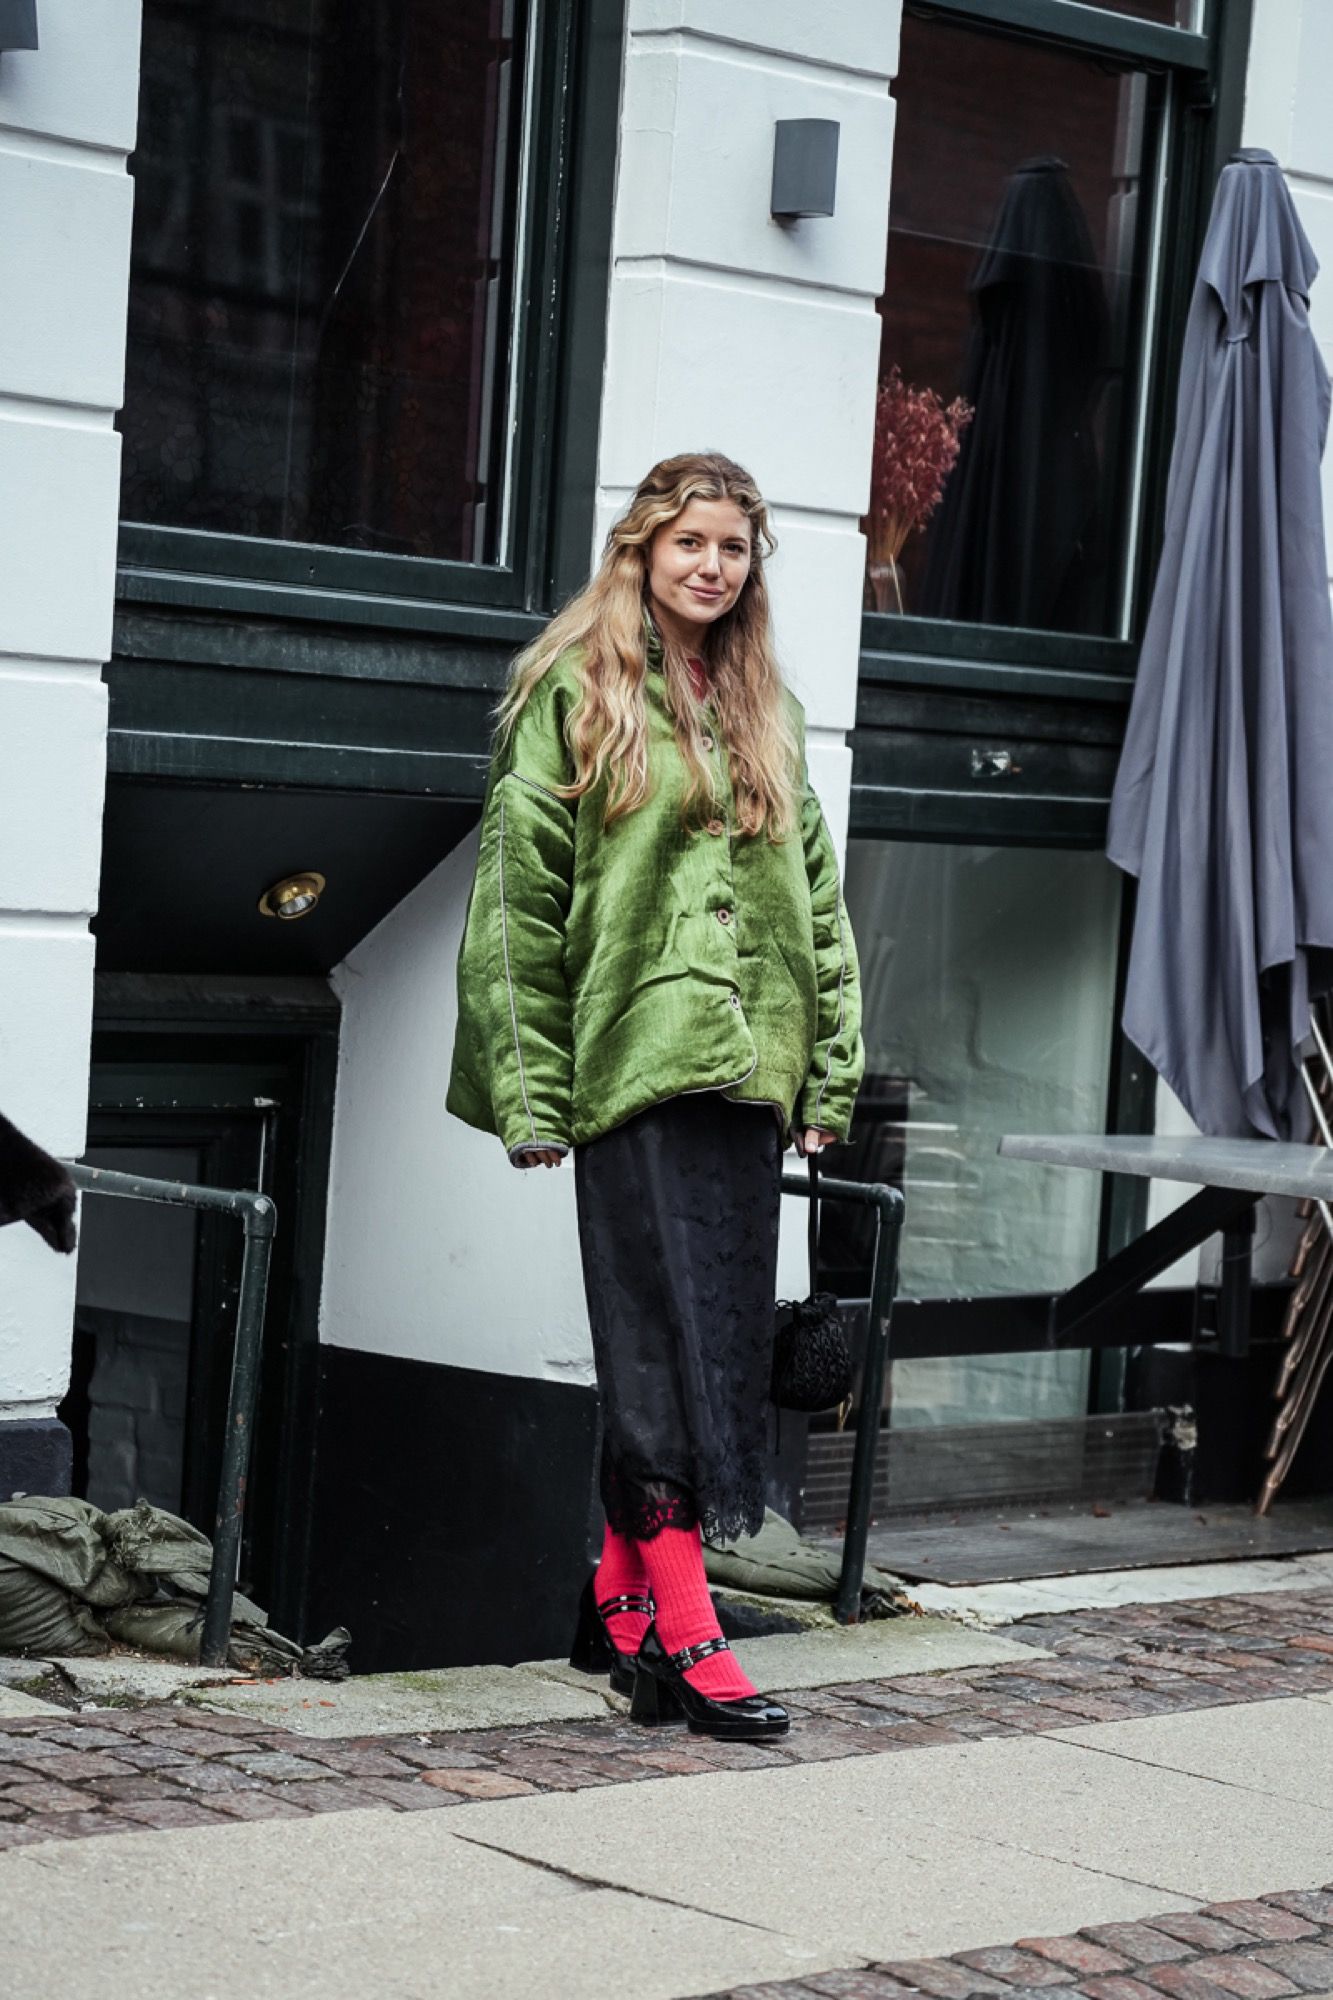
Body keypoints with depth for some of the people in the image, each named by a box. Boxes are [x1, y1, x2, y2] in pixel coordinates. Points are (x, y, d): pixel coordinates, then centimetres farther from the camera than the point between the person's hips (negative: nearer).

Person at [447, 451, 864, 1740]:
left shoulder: (766, 713, 18)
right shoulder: (576, 694, 0)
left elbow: (815, 904, 18)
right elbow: (519, 898, -4)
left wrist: (830, 1076, 11)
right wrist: (528, 1091, -9)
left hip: (746, 1070, 6)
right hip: (634, 1061, -6)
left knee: (720, 1341, 6)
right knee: (666, 1341, -8)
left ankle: (620, 1594, 18)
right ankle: (684, 1633, -7)